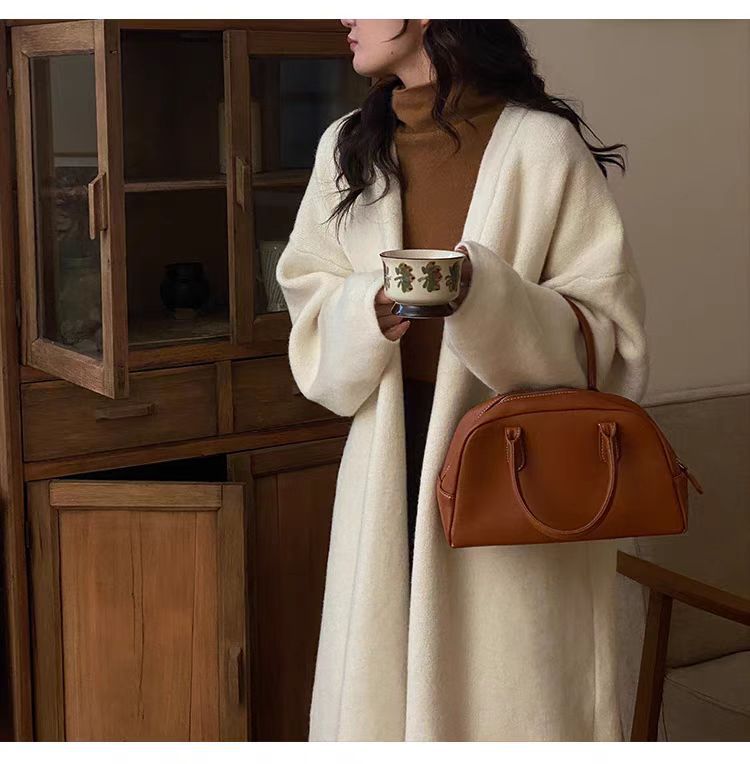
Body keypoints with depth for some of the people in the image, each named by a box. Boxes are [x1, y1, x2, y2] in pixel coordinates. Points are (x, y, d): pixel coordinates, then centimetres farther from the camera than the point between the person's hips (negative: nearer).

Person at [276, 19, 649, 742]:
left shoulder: (541, 146, -7)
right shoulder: (347, 148, 9)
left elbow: (608, 329, -8)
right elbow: (308, 306, 11)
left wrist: (487, 295, -24)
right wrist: (368, 312, -11)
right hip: (390, 456, 4)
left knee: (506, 679, 0)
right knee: (381, 672, 7)